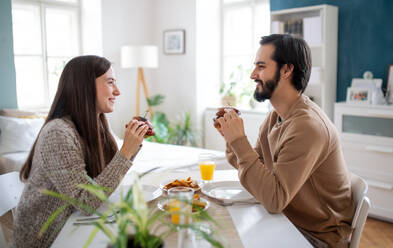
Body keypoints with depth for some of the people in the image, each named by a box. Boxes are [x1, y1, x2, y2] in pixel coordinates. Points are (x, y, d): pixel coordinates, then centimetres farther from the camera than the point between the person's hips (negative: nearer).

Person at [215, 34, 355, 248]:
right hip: (288, 221, 7)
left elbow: (274, 199, -31)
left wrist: (239, 141, -28)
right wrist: (230, 139, -9)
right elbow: (257, 170, 6)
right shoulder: (275, 116, 2)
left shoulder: (307, 125, -28)